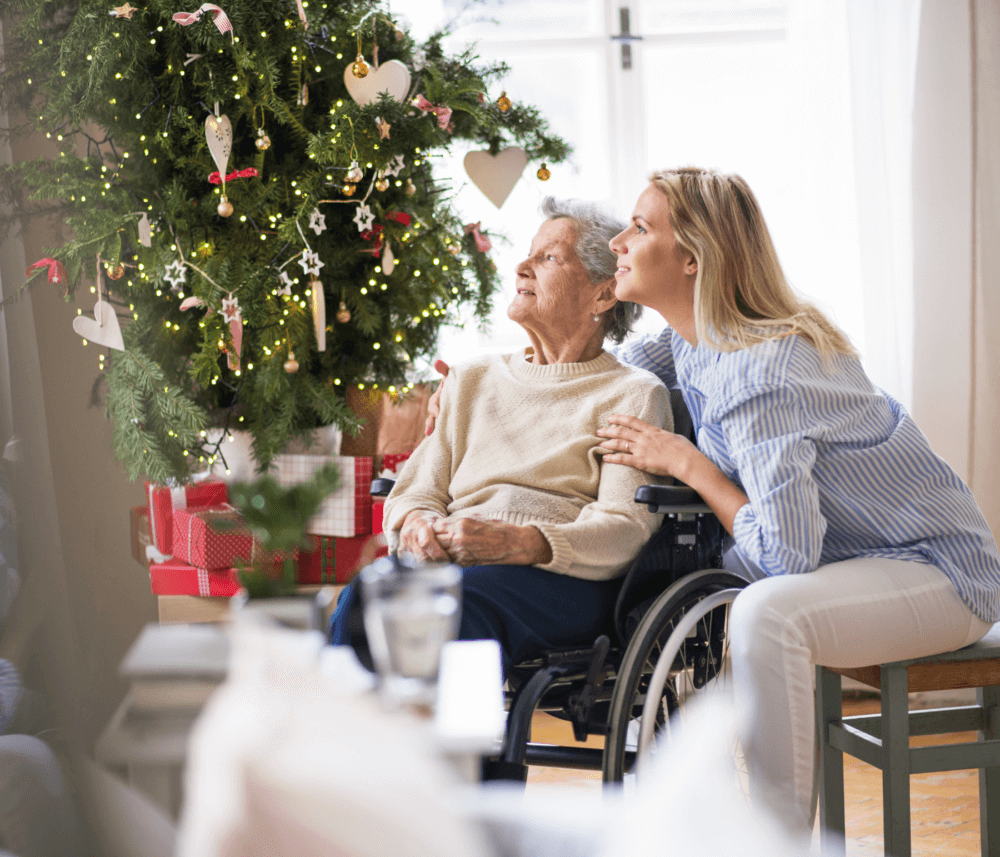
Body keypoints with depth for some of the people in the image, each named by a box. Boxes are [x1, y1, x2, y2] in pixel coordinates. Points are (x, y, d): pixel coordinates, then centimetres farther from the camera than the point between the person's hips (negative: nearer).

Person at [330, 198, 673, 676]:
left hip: (562, 579, -3)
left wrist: (518, 543, -21)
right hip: (447, 563, 4)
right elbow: (414, 491, 21)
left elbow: (625, 530, -2)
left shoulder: (633, 395, 12)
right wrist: (416, 523, -7)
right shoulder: (473, 380, 28)